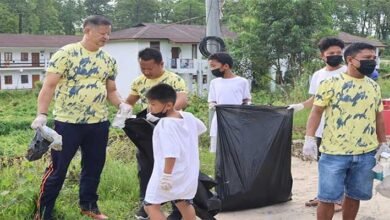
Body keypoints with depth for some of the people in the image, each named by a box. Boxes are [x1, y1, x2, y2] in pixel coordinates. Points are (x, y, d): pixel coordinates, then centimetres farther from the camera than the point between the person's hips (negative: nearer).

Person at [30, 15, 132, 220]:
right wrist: (42, 114, -22)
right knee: (58, 168, 3)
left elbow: (111, 90, 15)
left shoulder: (108, 60, 8)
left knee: (94, 166, 16)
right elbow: (49, 85, -12)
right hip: (68, 122, -5)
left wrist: (121, 104, -5)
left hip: (98, 123, 6)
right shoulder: (66, 53, -9)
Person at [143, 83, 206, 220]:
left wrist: (166, 175, -25)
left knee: (151, 205, -3)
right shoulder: (188, 117, 2)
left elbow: (171, 154, -28)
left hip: (169, 174, -9)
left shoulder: (166, 124, -23)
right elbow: (201, 128, 23)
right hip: (188, 172, 9)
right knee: (184, 203, 23)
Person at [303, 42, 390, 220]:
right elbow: (316, 112, -6)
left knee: (354, 195, 13)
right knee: (328, 197, 0)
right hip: (334, 152, -4)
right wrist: (309, 139, -15)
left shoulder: (374, 87, 9)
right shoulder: (331, 83, -6)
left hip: (366, 154, 5)